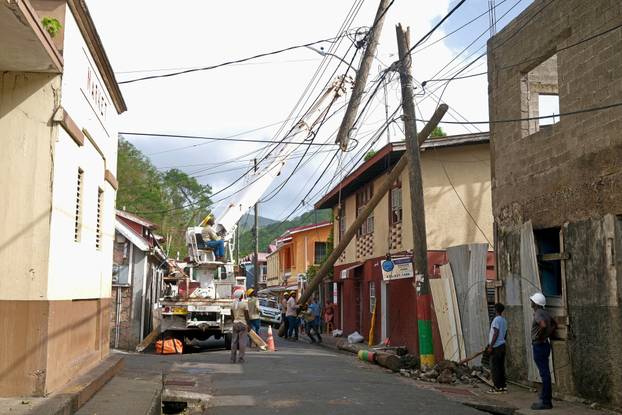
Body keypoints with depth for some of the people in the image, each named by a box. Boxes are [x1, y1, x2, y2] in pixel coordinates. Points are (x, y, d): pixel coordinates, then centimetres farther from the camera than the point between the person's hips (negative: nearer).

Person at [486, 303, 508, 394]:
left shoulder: (496, 319, -14)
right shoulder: (504, 320, 12)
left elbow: (496, 334, -19)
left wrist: (491, 346, -17)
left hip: (496, 346, -9)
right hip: (502, 345, 9)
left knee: (494, 367, -4)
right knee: (501, 366, 11)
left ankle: (497, 387, -4)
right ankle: (503, 386, 12)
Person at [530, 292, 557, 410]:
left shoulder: (538, 314, -17)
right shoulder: (545, 313, 12)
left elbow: (543, 325, -36)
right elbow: (554, 324, 24)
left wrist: (540, 337, -21)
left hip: (539, 346, -10)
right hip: (545, 344, 10)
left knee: (544, 374, -6)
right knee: (545, 373, 14)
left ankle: (546, 402, -2)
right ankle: (546, 399, 22)